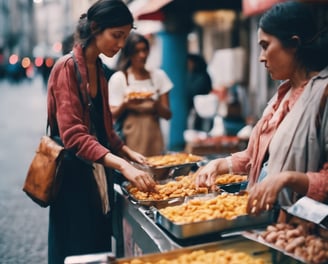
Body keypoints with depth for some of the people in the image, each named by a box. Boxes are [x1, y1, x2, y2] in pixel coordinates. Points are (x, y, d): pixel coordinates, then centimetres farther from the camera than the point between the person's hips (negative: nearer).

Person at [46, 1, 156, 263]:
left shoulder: (98, 69, 10)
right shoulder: (67, 68, -15)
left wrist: (127, 152, 1)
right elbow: (73, 135, -25)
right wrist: (122, 165, -34)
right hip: (74, 172, -8)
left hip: (99, 171, 8)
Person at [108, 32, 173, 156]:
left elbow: (168, 114, 5)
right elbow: (112, 115, 0)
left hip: (154, 140, 3)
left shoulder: (158, 75, 8)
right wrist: (125, 104, -19)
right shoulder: (118, 78, 0)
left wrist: (155, 103, -15)